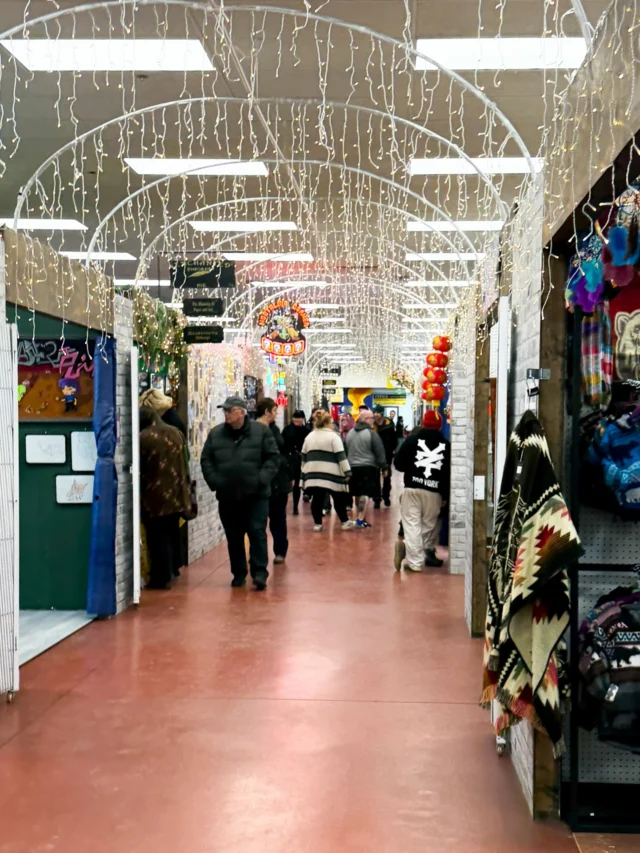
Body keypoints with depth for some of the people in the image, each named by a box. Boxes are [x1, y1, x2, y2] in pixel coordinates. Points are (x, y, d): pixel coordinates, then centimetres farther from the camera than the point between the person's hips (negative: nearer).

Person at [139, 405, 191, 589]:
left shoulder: (143, 438, -14)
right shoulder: (176, 433, 7)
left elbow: (138, 468, -9)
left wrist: (139, 490, 5)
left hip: (154, 496, -6)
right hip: (176, 493, 7)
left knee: (157, 537, 1)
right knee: (172, 533, 20)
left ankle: (161, 577, 2)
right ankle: (172, 569, 30)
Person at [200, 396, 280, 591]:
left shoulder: (261, 431, -2)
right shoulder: (215, 434, 6)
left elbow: (273, 457, -2)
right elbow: (206, 460, 8)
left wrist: (262, 479, -12)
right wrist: (214, 481, -4)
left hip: (256, 495, -3)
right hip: (227, 496, 3)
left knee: (257, 533, -4)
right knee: (233, 537, 10)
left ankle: (260, 572, 0)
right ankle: (239, 573, 21)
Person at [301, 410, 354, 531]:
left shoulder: (309, 437, 14)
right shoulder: (333, 436, -6)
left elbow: (304, 457, 18)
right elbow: (341, 456, -11)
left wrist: (304, 474, 24)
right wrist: (347, 472, -10)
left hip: (313, 473, 5)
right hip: (330, 474, -5)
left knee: (317, 498, 7)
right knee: (339, 498, 6)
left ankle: (317, 523, 8)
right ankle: (345, 522, 13)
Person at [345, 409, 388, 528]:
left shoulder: (350, 433, 10)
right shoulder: (372, 434, -10)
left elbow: (346, 451, 16)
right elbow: (380, 452, -10)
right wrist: (384, 467, -3)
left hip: (353, 467, 6)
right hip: (368, 467, -6)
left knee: (358, 493, 16)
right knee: (365, 494, -7)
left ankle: (361, 517, 27)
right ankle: (361, 519, -13)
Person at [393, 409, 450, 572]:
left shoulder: (412, 439, 2)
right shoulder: (446, 445, 6)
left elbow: (398, 463, 1)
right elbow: (449, 473, 3)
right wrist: (445, 495, 8)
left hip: (412, 488, -2)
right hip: (434, 491, 2)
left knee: (412, 525, -2)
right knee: (429, 525, 14)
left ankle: (415, 562, -8)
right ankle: (428, 554, 24)